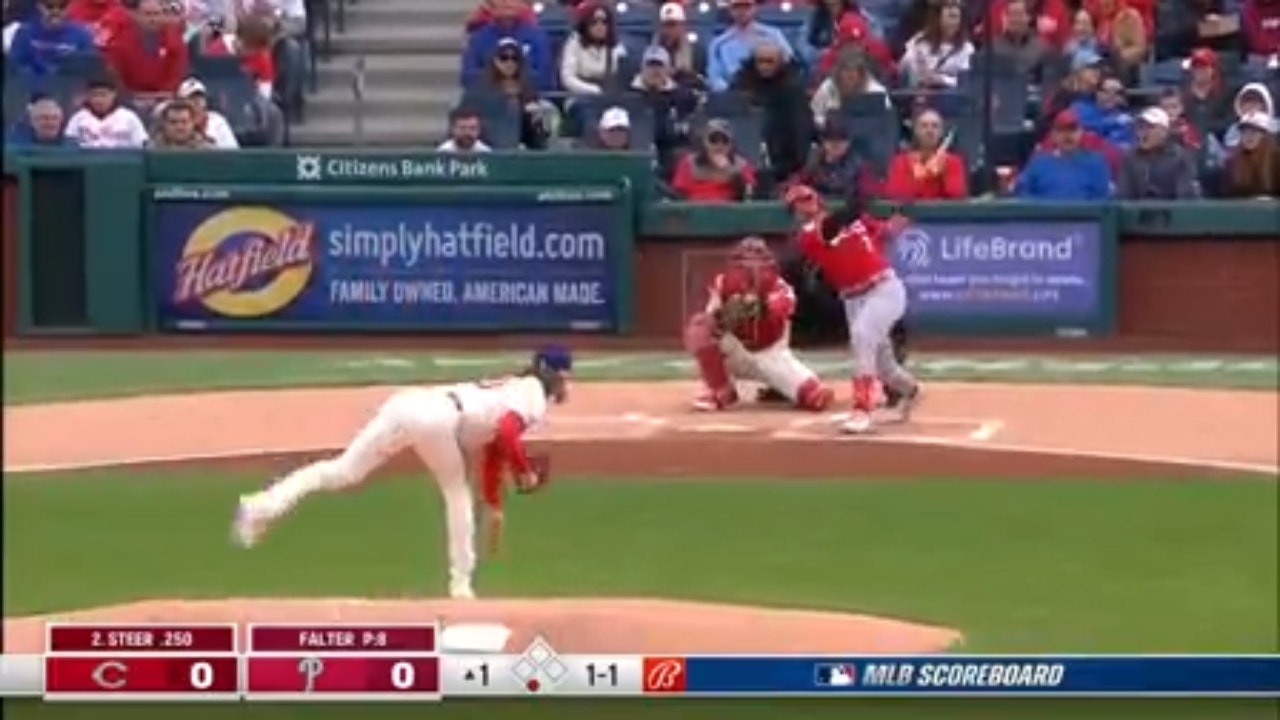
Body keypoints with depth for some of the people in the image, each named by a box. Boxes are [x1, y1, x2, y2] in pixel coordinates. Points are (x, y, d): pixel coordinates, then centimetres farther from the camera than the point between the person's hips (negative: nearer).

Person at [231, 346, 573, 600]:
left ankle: (263, 506, -19)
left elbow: (493, 449, 42)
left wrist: (494, 506, 45)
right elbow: (508, 432, -11)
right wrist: (525, 472, 2)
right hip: (437, 416, -7)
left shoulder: (509, 388, 36)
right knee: (458, 494, 16)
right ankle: (460, 584, 17)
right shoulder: (535, 395, 9)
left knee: (342, 472, -2)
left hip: (404, 402, 7)